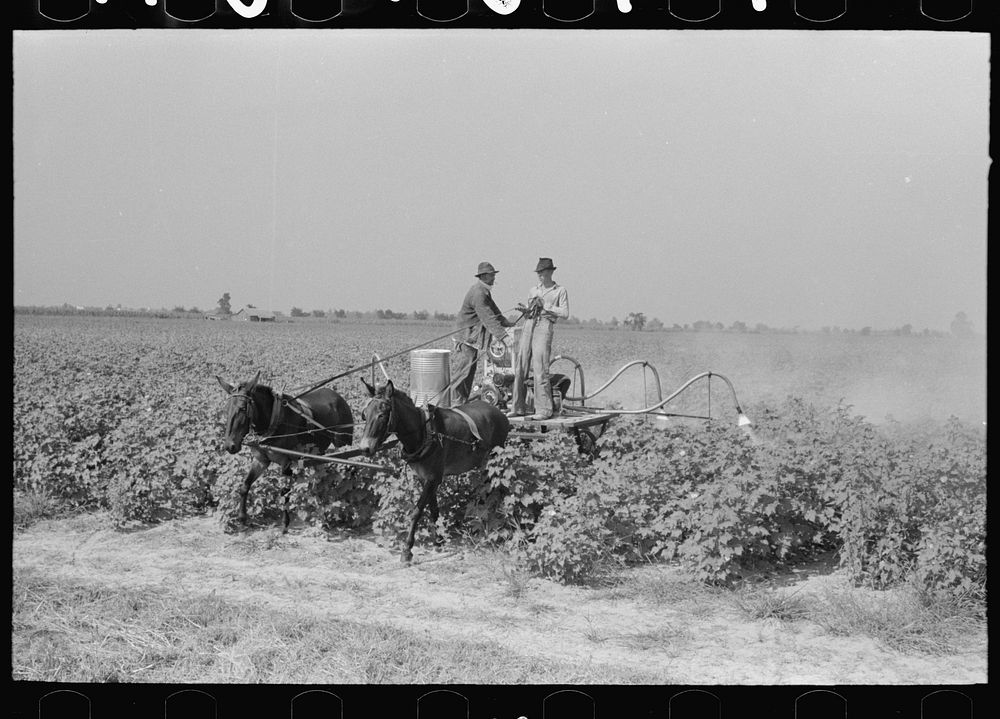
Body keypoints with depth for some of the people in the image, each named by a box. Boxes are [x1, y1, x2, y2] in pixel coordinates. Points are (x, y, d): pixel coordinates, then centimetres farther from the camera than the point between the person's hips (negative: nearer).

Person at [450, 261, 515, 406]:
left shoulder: (485, 291, 14)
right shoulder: (478, 293, -20)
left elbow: (494, 311, 25)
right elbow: (488, 318, -26)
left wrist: (507, 323, 14)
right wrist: (503, 336, -29)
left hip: (474, 339, 10)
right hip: (467, 338, -10)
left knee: (470, 372, 11)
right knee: (461, 371, -9)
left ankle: (463, 402, 16)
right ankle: (455, 402, -8)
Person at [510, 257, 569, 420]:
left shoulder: (560, 291, 7)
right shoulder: (533, 290, 21)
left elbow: (565, 313, -3)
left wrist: (545, 306, -7)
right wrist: (524, 310, 3)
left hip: (545, 328, -5)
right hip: (528, 327, 5)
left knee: (539, 370, -12)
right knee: (520, 368, 0)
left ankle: (544, 410, -9)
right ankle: (519, 408, 6)